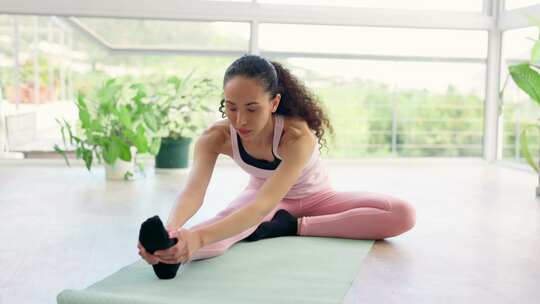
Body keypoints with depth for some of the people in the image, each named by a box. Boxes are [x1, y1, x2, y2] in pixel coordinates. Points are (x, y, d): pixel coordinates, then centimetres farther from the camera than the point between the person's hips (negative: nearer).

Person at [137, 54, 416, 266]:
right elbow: (193, 190, -46)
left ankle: (292, 227, -25)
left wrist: (199, 236, -71)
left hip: (315, 198, 1)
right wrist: (172, 229, -71)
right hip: (264, 195, -1)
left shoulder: (298, 136, -40)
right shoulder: (215, 138, -28)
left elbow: (264, 205, -53)